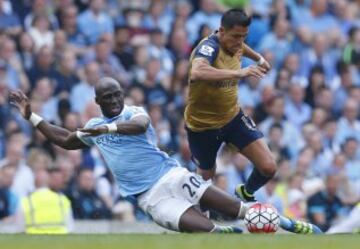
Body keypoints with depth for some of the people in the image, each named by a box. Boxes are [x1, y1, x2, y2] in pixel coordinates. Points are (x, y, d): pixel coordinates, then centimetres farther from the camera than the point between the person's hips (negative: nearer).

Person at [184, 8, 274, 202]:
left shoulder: (234, 43, -6)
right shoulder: (209, 47, -30)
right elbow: (197, 73, -54)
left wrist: (258, 58, 33)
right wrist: (238, 73, -58)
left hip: (233, 118, 6)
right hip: (202, 125, -5)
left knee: (268, 168, -8)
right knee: (206, 176, 14)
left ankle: (246, 194, 25)